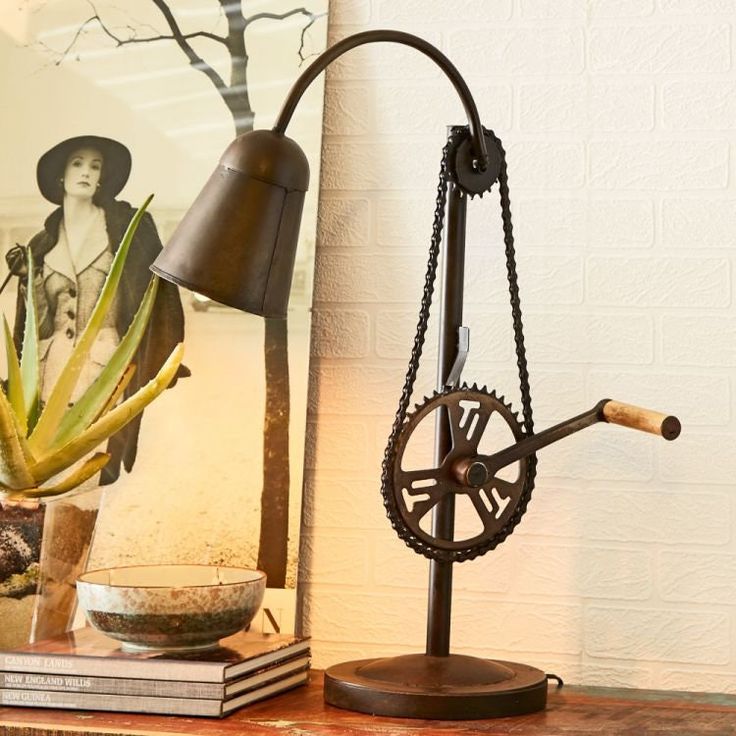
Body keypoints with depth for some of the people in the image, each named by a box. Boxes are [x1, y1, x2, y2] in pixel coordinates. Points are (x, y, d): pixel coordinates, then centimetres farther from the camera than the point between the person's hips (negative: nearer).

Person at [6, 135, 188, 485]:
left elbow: (157, 291, -1)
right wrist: (26, 277, -1)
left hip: (107, 368, -3)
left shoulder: (126, 225, 5)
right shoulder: (41, 244, 16)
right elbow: (37, 321, 15)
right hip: (54, 372, 4)